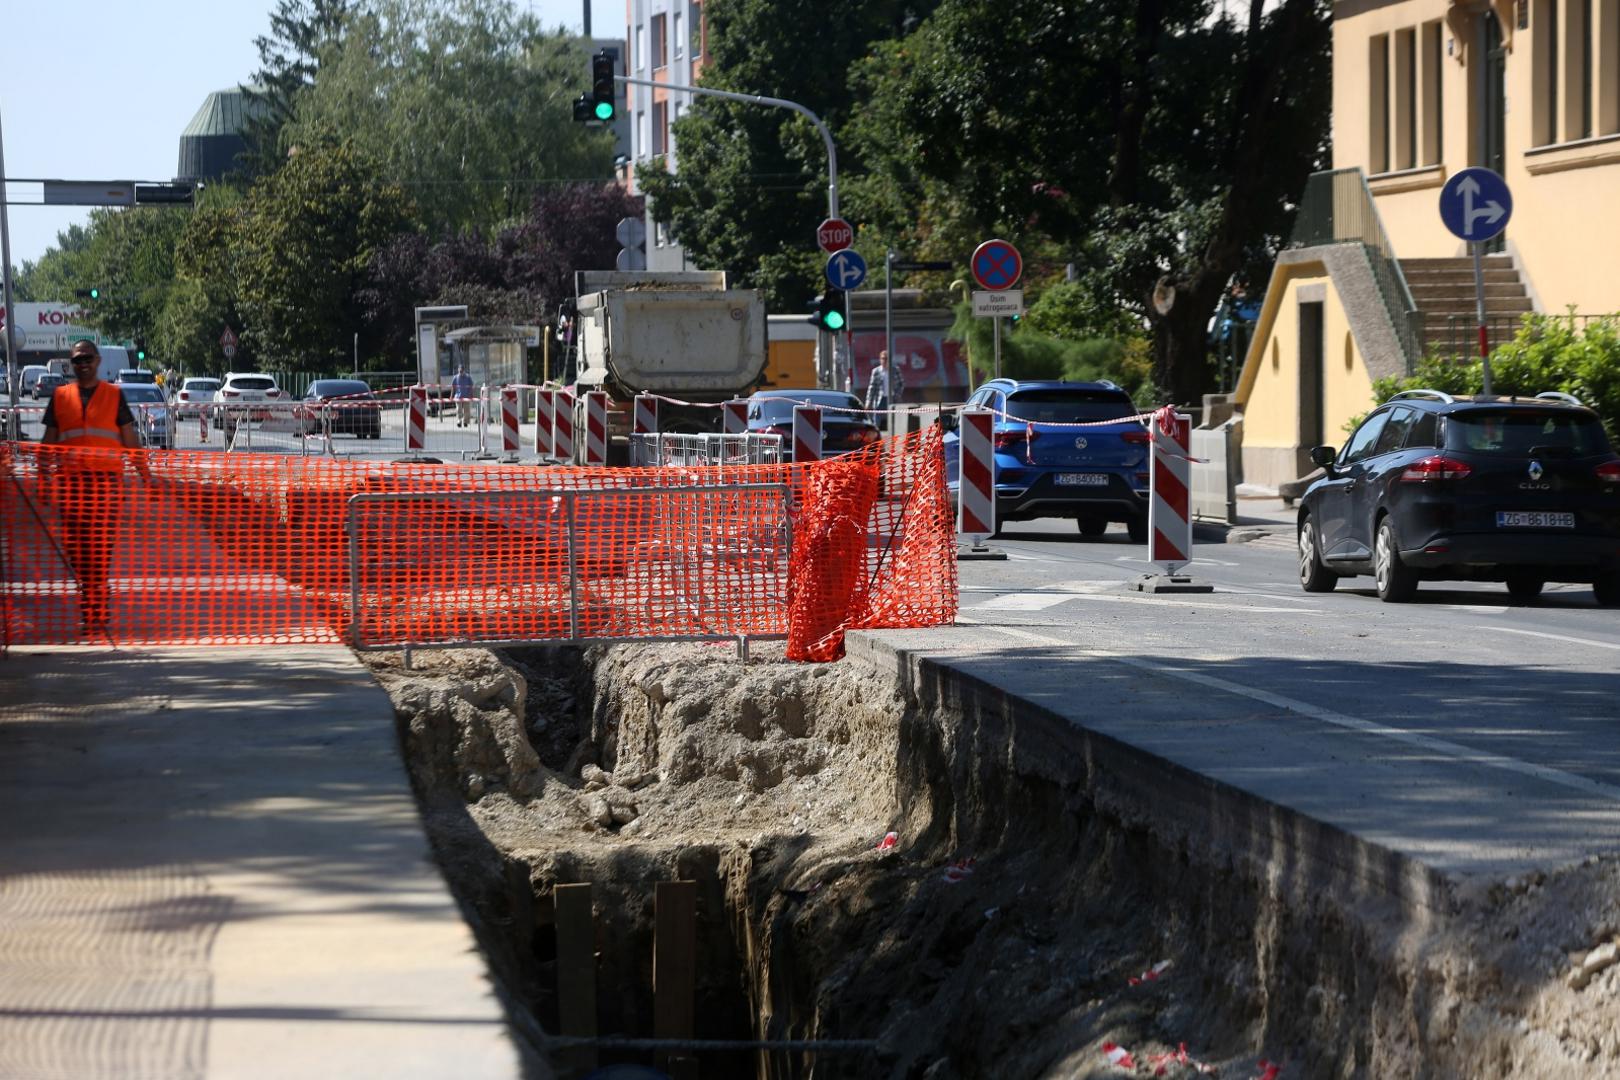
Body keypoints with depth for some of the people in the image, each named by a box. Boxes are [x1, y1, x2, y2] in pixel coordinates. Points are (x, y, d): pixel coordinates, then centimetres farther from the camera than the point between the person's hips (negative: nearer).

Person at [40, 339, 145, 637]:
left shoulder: (113, 395, 9)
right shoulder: (60, 396, 14)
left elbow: (131, 441, 10)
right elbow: (49, 442, 17)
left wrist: (146, 476, 4)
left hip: (106, 478, -2)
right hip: (69, 479, 2)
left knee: (102, 548, -8)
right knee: (75, 546, 0)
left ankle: (99, 614, -7)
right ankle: (90, 609, 8)